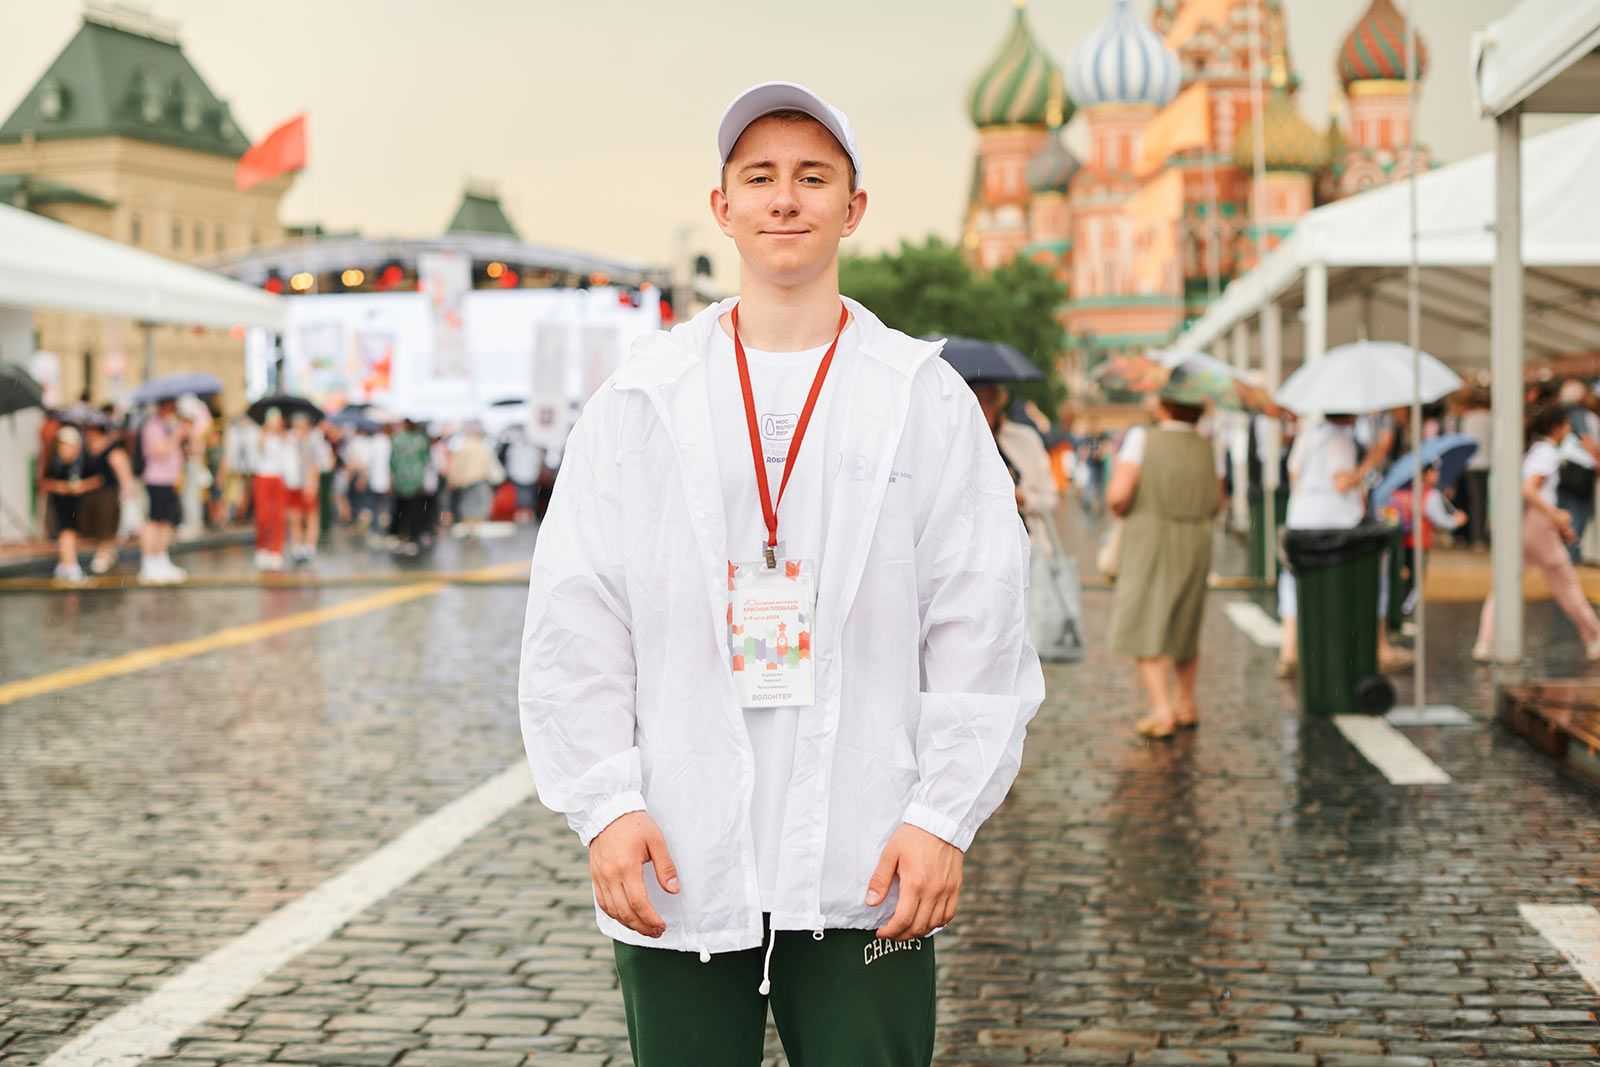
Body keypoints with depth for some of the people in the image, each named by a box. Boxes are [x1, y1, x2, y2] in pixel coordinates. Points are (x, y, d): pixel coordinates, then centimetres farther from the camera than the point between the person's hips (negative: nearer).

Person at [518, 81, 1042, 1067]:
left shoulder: (926, 399, 4)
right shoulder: (639, 402, 5)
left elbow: (980, 634, 1)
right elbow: (575, 628, 3)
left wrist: (944, 817, -6)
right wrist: (607, 805, -6)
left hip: (865, 873, -1)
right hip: (678, 869, 1)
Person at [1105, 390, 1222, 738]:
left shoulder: (1142, 439, -11)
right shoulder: (1207, 448, 2)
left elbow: (1118, 494, -18)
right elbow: (1216, 504, 13)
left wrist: (1117, 508, 3)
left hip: (1148, 543, -5)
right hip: (1195, 544, 5)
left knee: (1145, 630, -1)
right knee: (1184, 625, 21)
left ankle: (1162, 712, -13)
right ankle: (1187, 704, 30)